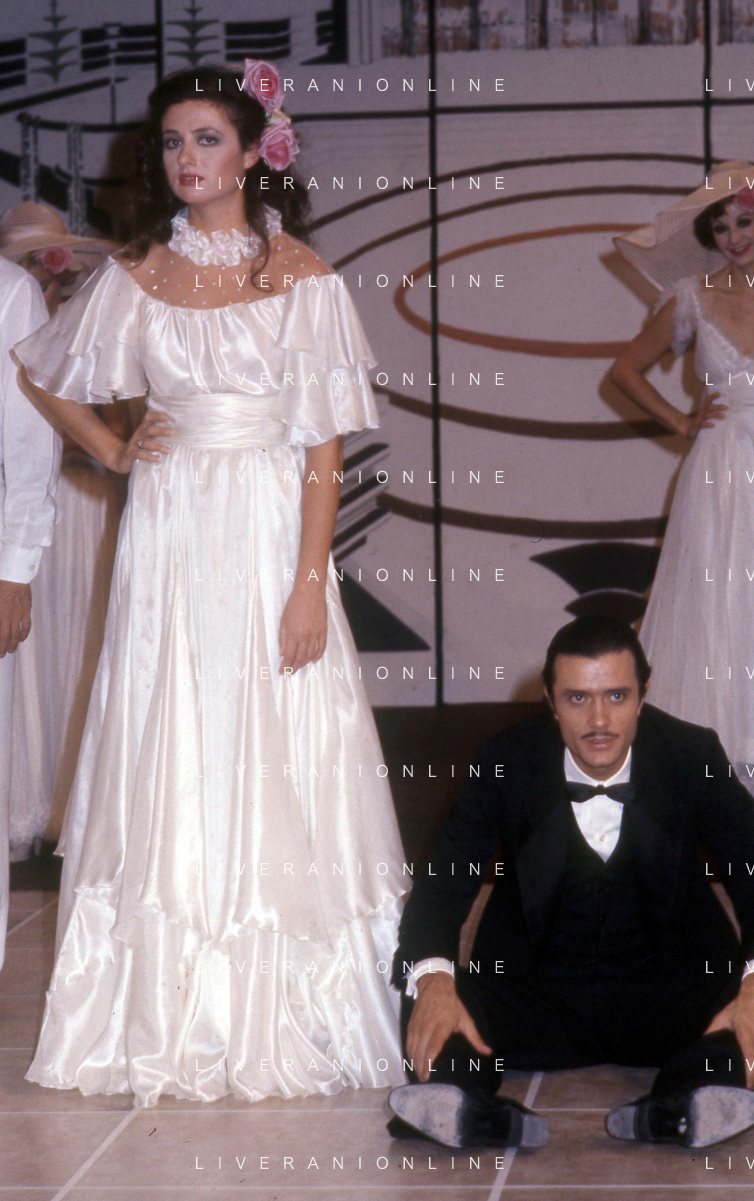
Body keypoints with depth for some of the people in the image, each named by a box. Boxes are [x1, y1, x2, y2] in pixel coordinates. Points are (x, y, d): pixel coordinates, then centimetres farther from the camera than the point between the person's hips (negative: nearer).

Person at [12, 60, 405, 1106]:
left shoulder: (302, 277, -2)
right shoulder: (136, 276, 6)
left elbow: (325, 444, -5)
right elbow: (48, 374, 22)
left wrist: (309, 583, -12)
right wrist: (113, 453, 8)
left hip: (270, 536, -2)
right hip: (167, 541, 2)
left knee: (276, 762, -1)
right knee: (169, 765, 3)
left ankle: (285, 1018, 9)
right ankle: (173, 1016, 9)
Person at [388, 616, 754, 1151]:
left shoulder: (693, 756, -6)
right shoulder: (508, 762, -5)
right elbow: (443, 882, -11)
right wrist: (432, 979, -34)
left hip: (665, 990, -1)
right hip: (535, 994, 1)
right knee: (430, 1007, -28)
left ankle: (680, 1109, -58)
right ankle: (472, 1110, -55)